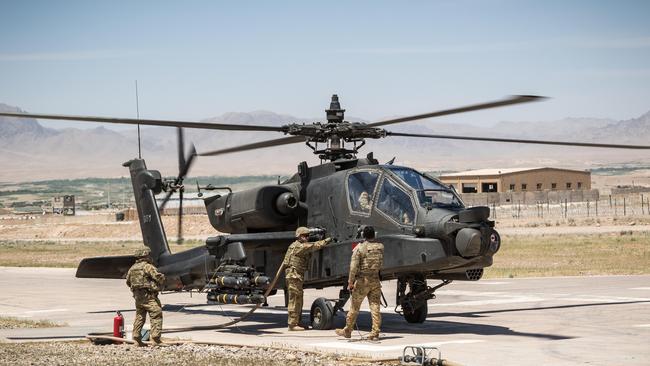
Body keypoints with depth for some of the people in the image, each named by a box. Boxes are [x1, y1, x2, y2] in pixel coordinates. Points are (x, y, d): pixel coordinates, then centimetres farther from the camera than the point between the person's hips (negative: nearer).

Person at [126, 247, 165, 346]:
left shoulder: (132, 268, 13)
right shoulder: (147, 266, -11)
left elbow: (128, 282, 22)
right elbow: (158, 276, -20)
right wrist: (161, 283, 0)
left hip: (137, 296, 8)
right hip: (149, 296, -8)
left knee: (139, 317, 15)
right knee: (156, 316, -6)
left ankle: (137, 339, 14)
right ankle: (155, 339, -14)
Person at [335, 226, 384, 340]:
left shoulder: (359, 248, -12)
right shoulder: (380, 247, 2)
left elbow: (354, 266, -15)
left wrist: (350, 281, -11)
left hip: (362, 280, -4)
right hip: (375, 280, 4)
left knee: (354, 307, 8)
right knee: (375, 307, 4)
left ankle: (347, 331, 19)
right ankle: (375, 333, 2)